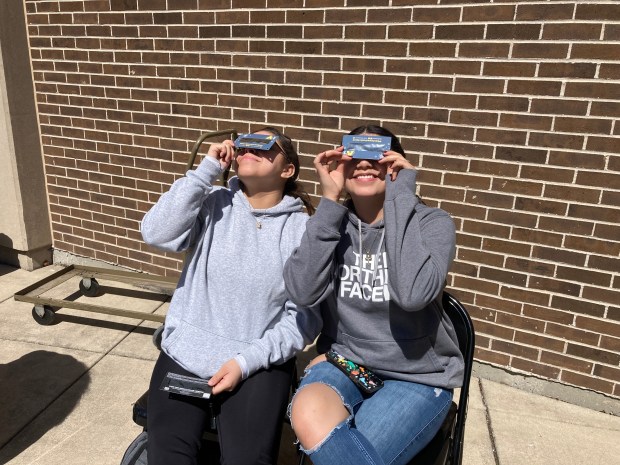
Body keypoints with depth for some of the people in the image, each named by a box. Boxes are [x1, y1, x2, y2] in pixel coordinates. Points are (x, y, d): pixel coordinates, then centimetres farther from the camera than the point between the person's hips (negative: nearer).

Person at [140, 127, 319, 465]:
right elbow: (156, 234, -17)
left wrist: (246, 361, -15)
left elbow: (305, 317, -7)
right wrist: (206, 170, -14)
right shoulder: (213, 204, 0)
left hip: (259, 363, -1)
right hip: (185, 354, 1)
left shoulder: (302, 229, -5)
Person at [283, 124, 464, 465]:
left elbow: (413, 293, -29)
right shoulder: (332, 222, 1)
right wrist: (329, 200, -18)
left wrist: (400, 196, -23)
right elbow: (302, 292, -18)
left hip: (418, 376, -2)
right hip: (345, 360, 2)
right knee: (308, 414, -31)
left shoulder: (432, 222, -8)